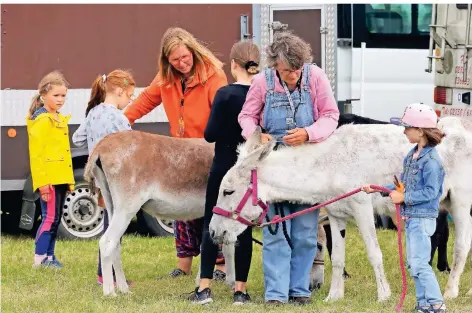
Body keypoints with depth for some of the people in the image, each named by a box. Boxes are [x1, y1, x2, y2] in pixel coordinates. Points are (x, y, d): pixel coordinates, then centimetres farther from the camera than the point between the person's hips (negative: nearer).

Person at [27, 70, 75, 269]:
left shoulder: (59, 119, 17)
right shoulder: (41, 120, -11)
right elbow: (36, 153, -16)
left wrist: (69, 179, 20)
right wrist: (42, 181, -20)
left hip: (60, 178, 9)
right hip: (48, 179, -9)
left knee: (55, 218, 11)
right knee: (50, 217, -10)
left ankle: (49, 256, 17)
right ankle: (39, 258, -7)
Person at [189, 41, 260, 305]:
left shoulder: (226, 94, -14)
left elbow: (211, 134, -14)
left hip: (224, 167, -3)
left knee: (211, 225, 5)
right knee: (245, 227, 8)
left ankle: (205, 288, -1)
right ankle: (240, 290, 7)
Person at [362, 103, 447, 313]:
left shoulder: (431, 160, -18)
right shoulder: (413, 155, 9)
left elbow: (430, 192, -21)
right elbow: (405, 184, 16)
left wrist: (404, 198, -21)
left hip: (422, 218, -10)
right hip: (411, 217, 10)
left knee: (419, 263, -10)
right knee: (414, 263, 12)